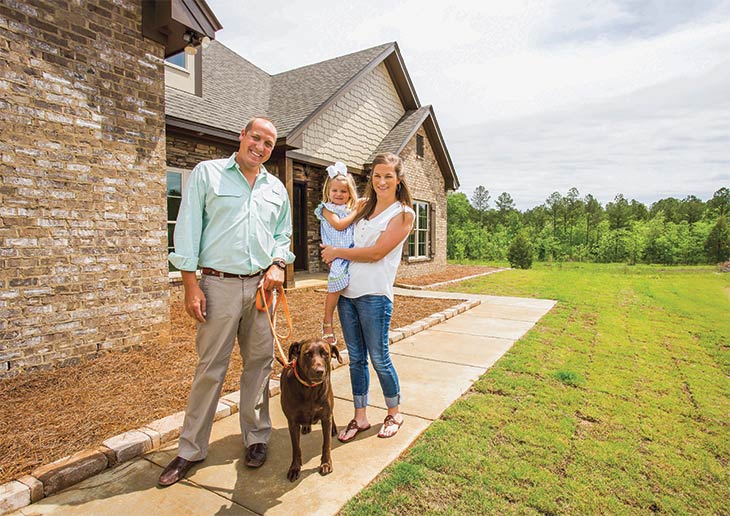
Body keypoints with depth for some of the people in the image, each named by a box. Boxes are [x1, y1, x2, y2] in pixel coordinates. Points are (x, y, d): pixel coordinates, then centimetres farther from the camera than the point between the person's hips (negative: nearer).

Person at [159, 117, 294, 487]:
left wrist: (277, 264, -2)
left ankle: (256, 437, 27)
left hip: (261, 285, 4)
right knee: (210, 367, 2)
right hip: (219, 284, -3)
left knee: (260, 363, 10)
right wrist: (190, 285, -9)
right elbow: (188, 229, -3)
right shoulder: (207, 173, 3)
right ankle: (191, 449, 19)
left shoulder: (276, 189, 14)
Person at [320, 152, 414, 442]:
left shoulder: (403, 214, -4)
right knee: (356, 358, 12)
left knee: (379, 359, 4)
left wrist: (338, 252, -5)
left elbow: (376, 253, -12)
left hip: (374, 294, -6)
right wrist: (333, 254, 5)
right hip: (347, 291, 6)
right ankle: (360, 418, 26)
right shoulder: (364, 208, 14)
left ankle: (394, 414, 27)